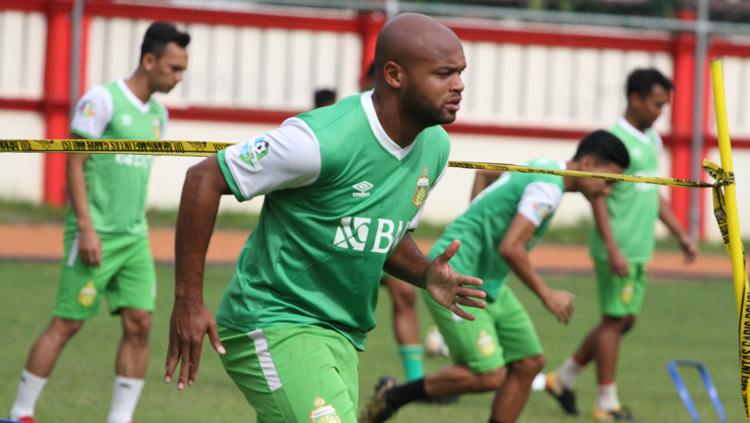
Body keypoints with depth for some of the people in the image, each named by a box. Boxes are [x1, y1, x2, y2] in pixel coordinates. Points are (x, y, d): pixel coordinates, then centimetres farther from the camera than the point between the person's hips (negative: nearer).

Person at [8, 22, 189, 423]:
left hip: (135, 237, 7)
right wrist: (87, 229, -18)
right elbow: (74, 165, -12)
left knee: (139, 323, -3)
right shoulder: (102, 100, -10)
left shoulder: (157, 113, 13)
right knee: (67, 323, -3)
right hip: (96, 235, -7)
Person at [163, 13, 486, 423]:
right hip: (273, 324, -8)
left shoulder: (434, 147, 4)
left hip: (341, 337, 8)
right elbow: (204, 179, -16)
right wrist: (188, 300, -17)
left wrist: (426, 275, -2)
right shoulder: (326, 140, -21)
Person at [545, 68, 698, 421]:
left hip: (640, 250, 9)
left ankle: (563, 378, 23)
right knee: (615, 320, -4)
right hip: (619, 250, -9)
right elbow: (598, 197, -16)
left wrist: (681, 235, 22)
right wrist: (613, 250, -22)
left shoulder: (652, 140, 14)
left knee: (623, 321, 12)